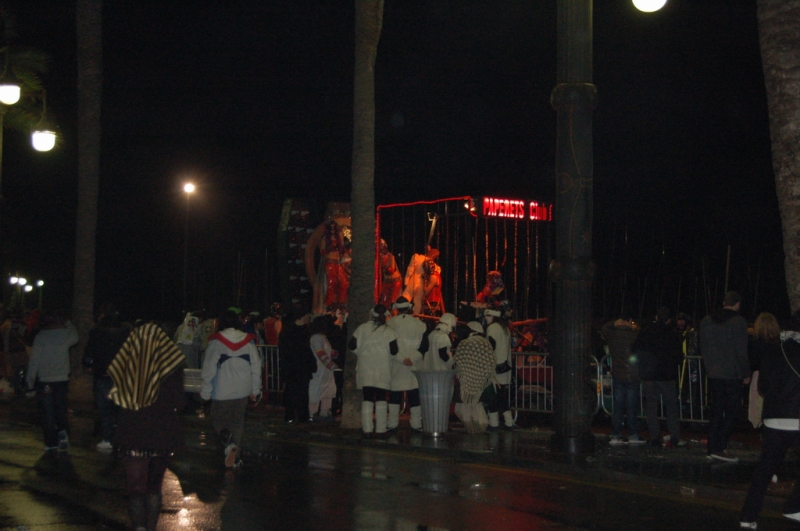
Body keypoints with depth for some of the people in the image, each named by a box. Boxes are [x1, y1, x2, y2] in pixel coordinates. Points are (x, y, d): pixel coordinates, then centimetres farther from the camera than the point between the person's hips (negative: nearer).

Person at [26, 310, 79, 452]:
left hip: (44, 381, -2)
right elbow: (75, 338, 23)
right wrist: (68, 324, 30)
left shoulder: (40, 336, -6)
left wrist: (30, 381, 0)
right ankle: (63, 431, -10)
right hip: (62, 379, 2)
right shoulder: (66, 334, -2)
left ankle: (51, 442, 5)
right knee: (61, 409, 14)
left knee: (48, 412, 5)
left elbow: (34, 360, -7)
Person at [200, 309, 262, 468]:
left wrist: (205, 391, -1)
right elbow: (256, 366, 7)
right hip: (242, 391, 3)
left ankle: (229, 441, -22)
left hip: (222, 391, -3)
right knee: (238, 422, 13)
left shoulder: (216, 342, -7)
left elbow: (209, 369, -8)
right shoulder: (248, 341, 3)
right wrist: (255, 389, 16)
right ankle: (235, 456, 12)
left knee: (219, 420, 8)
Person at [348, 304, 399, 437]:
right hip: (382, 370, -2)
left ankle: (367, 429, 3)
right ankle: (380, 430, 3)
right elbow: (394, 351, -8)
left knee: (367, 398, 6)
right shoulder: (389, 332, -7)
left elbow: (352, 345, 4)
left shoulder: (362, 328, 1)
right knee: (381, 399, 5)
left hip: (365, 368, 2)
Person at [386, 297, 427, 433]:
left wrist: (401, 358, -10)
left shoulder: (390, 323, -3)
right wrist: (413, 359, -9)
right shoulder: (420, 324, 1)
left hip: (395, 366, -1)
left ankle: (392, 424, 4)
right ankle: (416, 424, 7)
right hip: (414, 366, 1)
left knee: (394, 395, 5)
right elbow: (423, 345, -2)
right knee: (414, 395, 6)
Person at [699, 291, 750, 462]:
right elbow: (741, 351, -11)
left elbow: (703, 348, 12)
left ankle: (712, 448, 12)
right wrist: (746, 374, -2)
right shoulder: (738, 322, -10)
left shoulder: (706, 321, 8)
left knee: (716, 411, 12)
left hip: (713, 375, 6)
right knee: (732, 412, 0)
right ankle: (719, 448, -7)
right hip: (732, 375, -6)